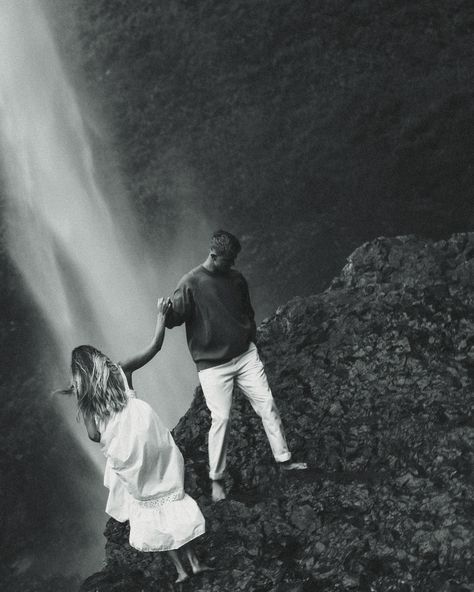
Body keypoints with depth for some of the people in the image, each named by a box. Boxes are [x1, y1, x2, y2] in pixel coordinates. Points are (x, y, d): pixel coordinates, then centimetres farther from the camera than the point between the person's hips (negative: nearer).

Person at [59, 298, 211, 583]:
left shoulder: (83, 395, 9)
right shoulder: (121, 370, 9)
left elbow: (94, 435, 2)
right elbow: (154, 347, 13)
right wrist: (161, 314, 22)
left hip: (122, 452, 0)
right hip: (149, 435, 0)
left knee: (149, 504, 12)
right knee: (172, 494, 14)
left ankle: (180, 569, 11)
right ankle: (194, 560, 10)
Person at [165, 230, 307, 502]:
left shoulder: (236, 278, 5)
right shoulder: (191, 283, -12)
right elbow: (172, 319, -17)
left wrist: (252, 339, 19)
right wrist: (167, 313, -39)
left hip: (246, 355, 5)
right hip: (213, 365, -5)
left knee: (268, 405, 5)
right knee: (221, 419, -6)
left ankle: (284, 458, 21)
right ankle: (216, 479, 10)